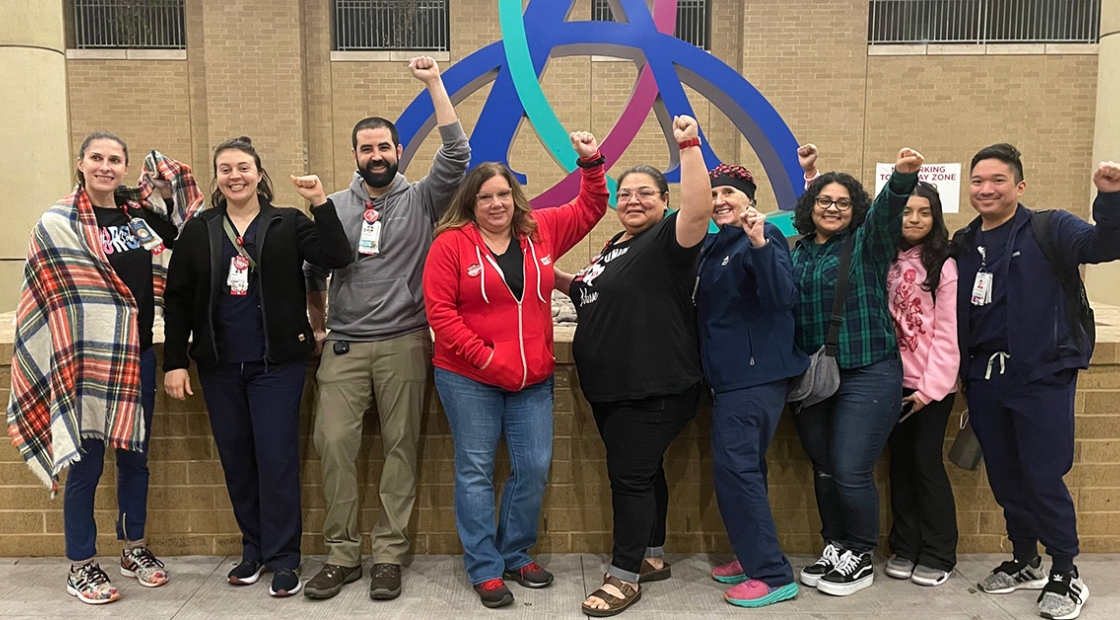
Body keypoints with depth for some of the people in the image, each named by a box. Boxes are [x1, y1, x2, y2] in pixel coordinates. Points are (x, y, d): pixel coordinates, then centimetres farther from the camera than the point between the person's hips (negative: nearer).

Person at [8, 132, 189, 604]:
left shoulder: (137, 217, 9)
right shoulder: (58, 223, -6)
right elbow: (57, 296, -11)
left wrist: (168, 196, 10)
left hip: (137, 356, 5)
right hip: (85, 357, -5)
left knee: (134, 457, 14)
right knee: (86, 464, 2)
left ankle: (134, 549, 30)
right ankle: (81, 567, 18)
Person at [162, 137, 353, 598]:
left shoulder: (287, 224, 0)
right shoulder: (198, 232, 7)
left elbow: (337, 258, -14)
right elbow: (178, 300, 7)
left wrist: (321, 204, -22)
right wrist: (174, 362, 2)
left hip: (276, 364, -3)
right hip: (219, 367, 3)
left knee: (277, 459, -1)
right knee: (236, 460, 12)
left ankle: (283, 557, 13)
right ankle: (253, 548, 29)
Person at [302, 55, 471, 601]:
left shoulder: (421, 200, 3)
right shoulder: (334, 207, 9)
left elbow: (456, 154, -11)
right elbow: (312, 273, 16)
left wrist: (434, 83, -11)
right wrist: (319, 328, 13)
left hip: (403, 345, -1)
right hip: (343, 348, 2)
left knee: (400, 448, 3)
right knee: (333, 444, -2)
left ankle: (389, 556, 14)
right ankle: (342, 555, 12)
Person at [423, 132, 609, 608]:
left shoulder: (541, 230, 6)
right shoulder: (451, 244, -6)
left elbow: (590, 208, 16)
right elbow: (439, 310, -10)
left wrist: (591, 162, 1)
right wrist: (482, 355, -16)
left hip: (533, 379, 4)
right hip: (468, 378, -4)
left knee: (534, 468, 8)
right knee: (475, 470, 4)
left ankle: (515, 555, 28)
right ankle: (484, 569, 17)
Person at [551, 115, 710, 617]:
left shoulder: (667, 240, -10)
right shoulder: (613, 249, 17)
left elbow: (699, 210, -31)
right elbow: (597, 300, 30)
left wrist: (689, 146, -34)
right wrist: (561, 281, 16)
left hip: (653, 388, -9)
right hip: (609, 386, 9)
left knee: (630, 474, -2)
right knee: (642, 471, 18)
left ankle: (625, 576, 11)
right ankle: (652, 556, 33)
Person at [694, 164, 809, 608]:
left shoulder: (763, 237, -12)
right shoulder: (713, 244, 13)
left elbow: (782, 297, -26)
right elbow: (709, 307, 19)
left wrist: (759, 243, -37)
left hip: (756, 373, -9)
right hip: (730, 373, 9)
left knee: (735, 468, -9)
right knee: (742, 468, 14)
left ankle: (773, 575, 0)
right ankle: (753, 558, 27)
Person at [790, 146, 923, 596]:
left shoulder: (867, 244, -1)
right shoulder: (798, 253, 11)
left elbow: (887, 210, -21)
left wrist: (903, 177, -39)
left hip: (867, 377, -4)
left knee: (851, 472, -3)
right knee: (824, 470, 14)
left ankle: (860, 558, 19)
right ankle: (834, 549, 32)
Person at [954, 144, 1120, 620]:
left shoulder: (1048, 230, -3)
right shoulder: (962, 244, 10)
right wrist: (962, 375, 8)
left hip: (1043, 378, -5)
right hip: (985, 380, 5)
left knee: (1044, 478, -1)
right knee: (1004, 478, 13)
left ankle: (1066, 576, 18)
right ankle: (1025, 562, 31)